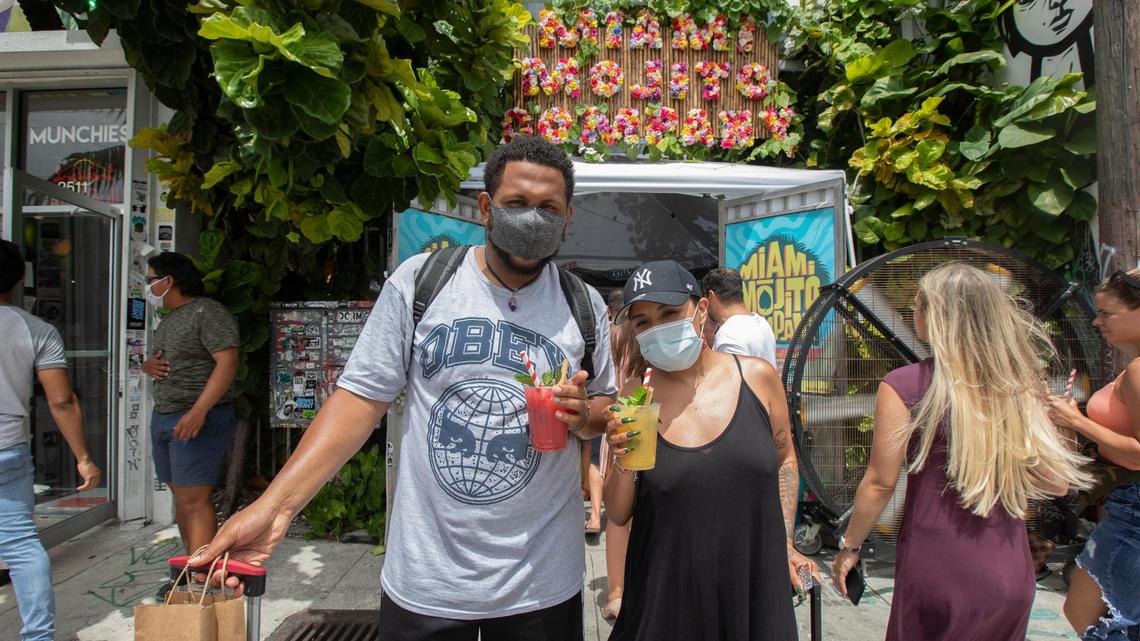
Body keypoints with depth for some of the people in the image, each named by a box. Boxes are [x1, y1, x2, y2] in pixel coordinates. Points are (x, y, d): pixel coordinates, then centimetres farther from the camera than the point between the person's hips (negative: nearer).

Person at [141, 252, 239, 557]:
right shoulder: (168, 319, 19)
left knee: (195, 500, -11)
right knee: (181, 498, 11)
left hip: (199, 419, -9)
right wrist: (148, 365, 5)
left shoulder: (208, 313, -11)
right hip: (163, 416, 9)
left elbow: (227, 363, -20)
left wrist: (198, 411, -28)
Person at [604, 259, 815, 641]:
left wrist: (785, 543, 7)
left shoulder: (756, 377, -7)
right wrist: (623, 461, -20)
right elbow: (619, 516, -3)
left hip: (756, 582, 1)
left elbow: (784, 461, 11)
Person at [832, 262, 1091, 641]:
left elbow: (881, 484, -11)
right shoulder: (1019, 386, -2)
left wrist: (849, 546, 2)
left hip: (938, 577, -4)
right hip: (1011, 574, 5)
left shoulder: (904, 386, -15)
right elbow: (1057, 482, 4)